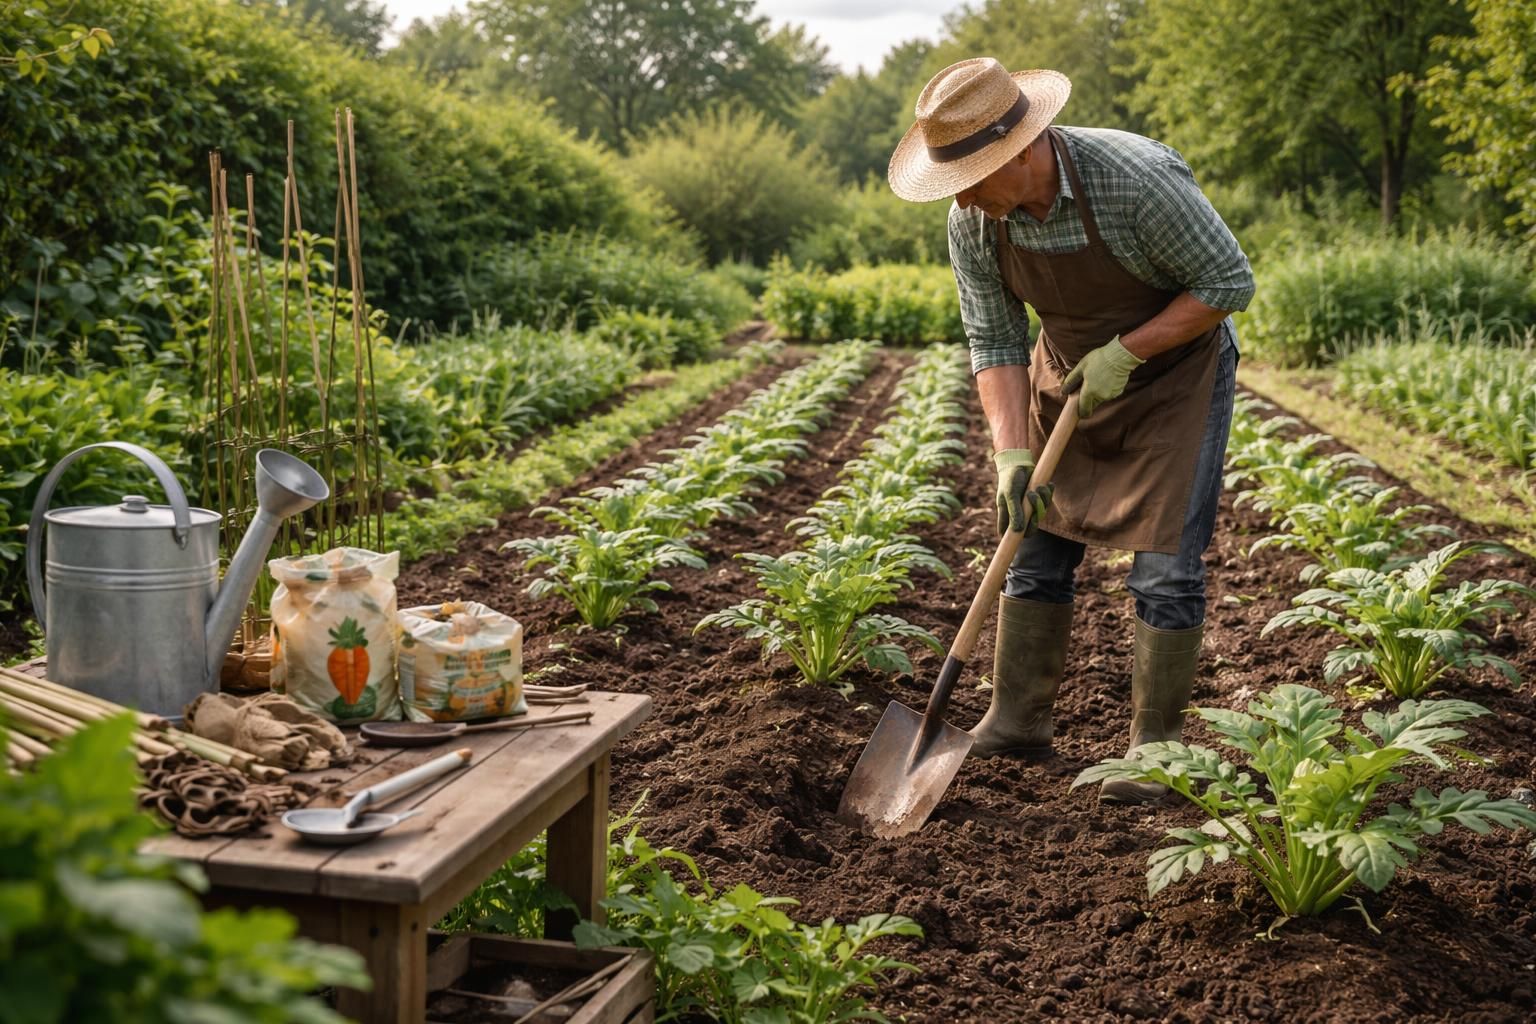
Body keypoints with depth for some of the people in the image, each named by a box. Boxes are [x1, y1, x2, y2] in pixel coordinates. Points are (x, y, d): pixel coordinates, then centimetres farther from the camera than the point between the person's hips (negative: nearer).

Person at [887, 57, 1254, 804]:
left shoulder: (1137, 179, -33)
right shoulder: (971, 220, -17)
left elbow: (1230, 282, -23)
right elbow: (994, 343, -10)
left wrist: (1126, 351, -27)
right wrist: (1011, 454, -22)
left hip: (1175, 366, -5)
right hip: (1070, 377, 5)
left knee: (1164, 566, -8)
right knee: (1034, 543, 5)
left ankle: (1155, 744, 5)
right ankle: (1017, 719, 18)